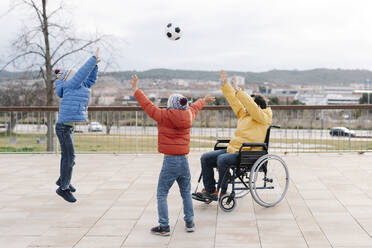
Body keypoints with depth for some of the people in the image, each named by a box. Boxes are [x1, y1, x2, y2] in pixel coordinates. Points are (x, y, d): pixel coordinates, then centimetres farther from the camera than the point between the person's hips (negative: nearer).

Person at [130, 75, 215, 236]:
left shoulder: (164, 116, -10)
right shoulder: (189, 115, 5)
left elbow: (147, 105, -1)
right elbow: (195, 107, 26)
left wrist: (135, 90, 12)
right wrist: (204, 100, 49)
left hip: (170, 161, -5)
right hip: (184, 160, 5)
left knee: (161, 195, 3)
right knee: (186, 194, 18)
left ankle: (164, 227, 2)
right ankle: (190, 223, 23)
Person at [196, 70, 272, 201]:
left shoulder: (264, 117, -5)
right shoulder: (244, 114, 19)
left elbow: (251, 105, -22)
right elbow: (234, 100, 19)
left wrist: (238, 90, -24)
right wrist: (225, 85, 16)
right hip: (232, 149, 9)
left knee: (222, 159, -33)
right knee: (205, 158, -3)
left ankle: (221, 191, -19)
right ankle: (209, 190, -2)